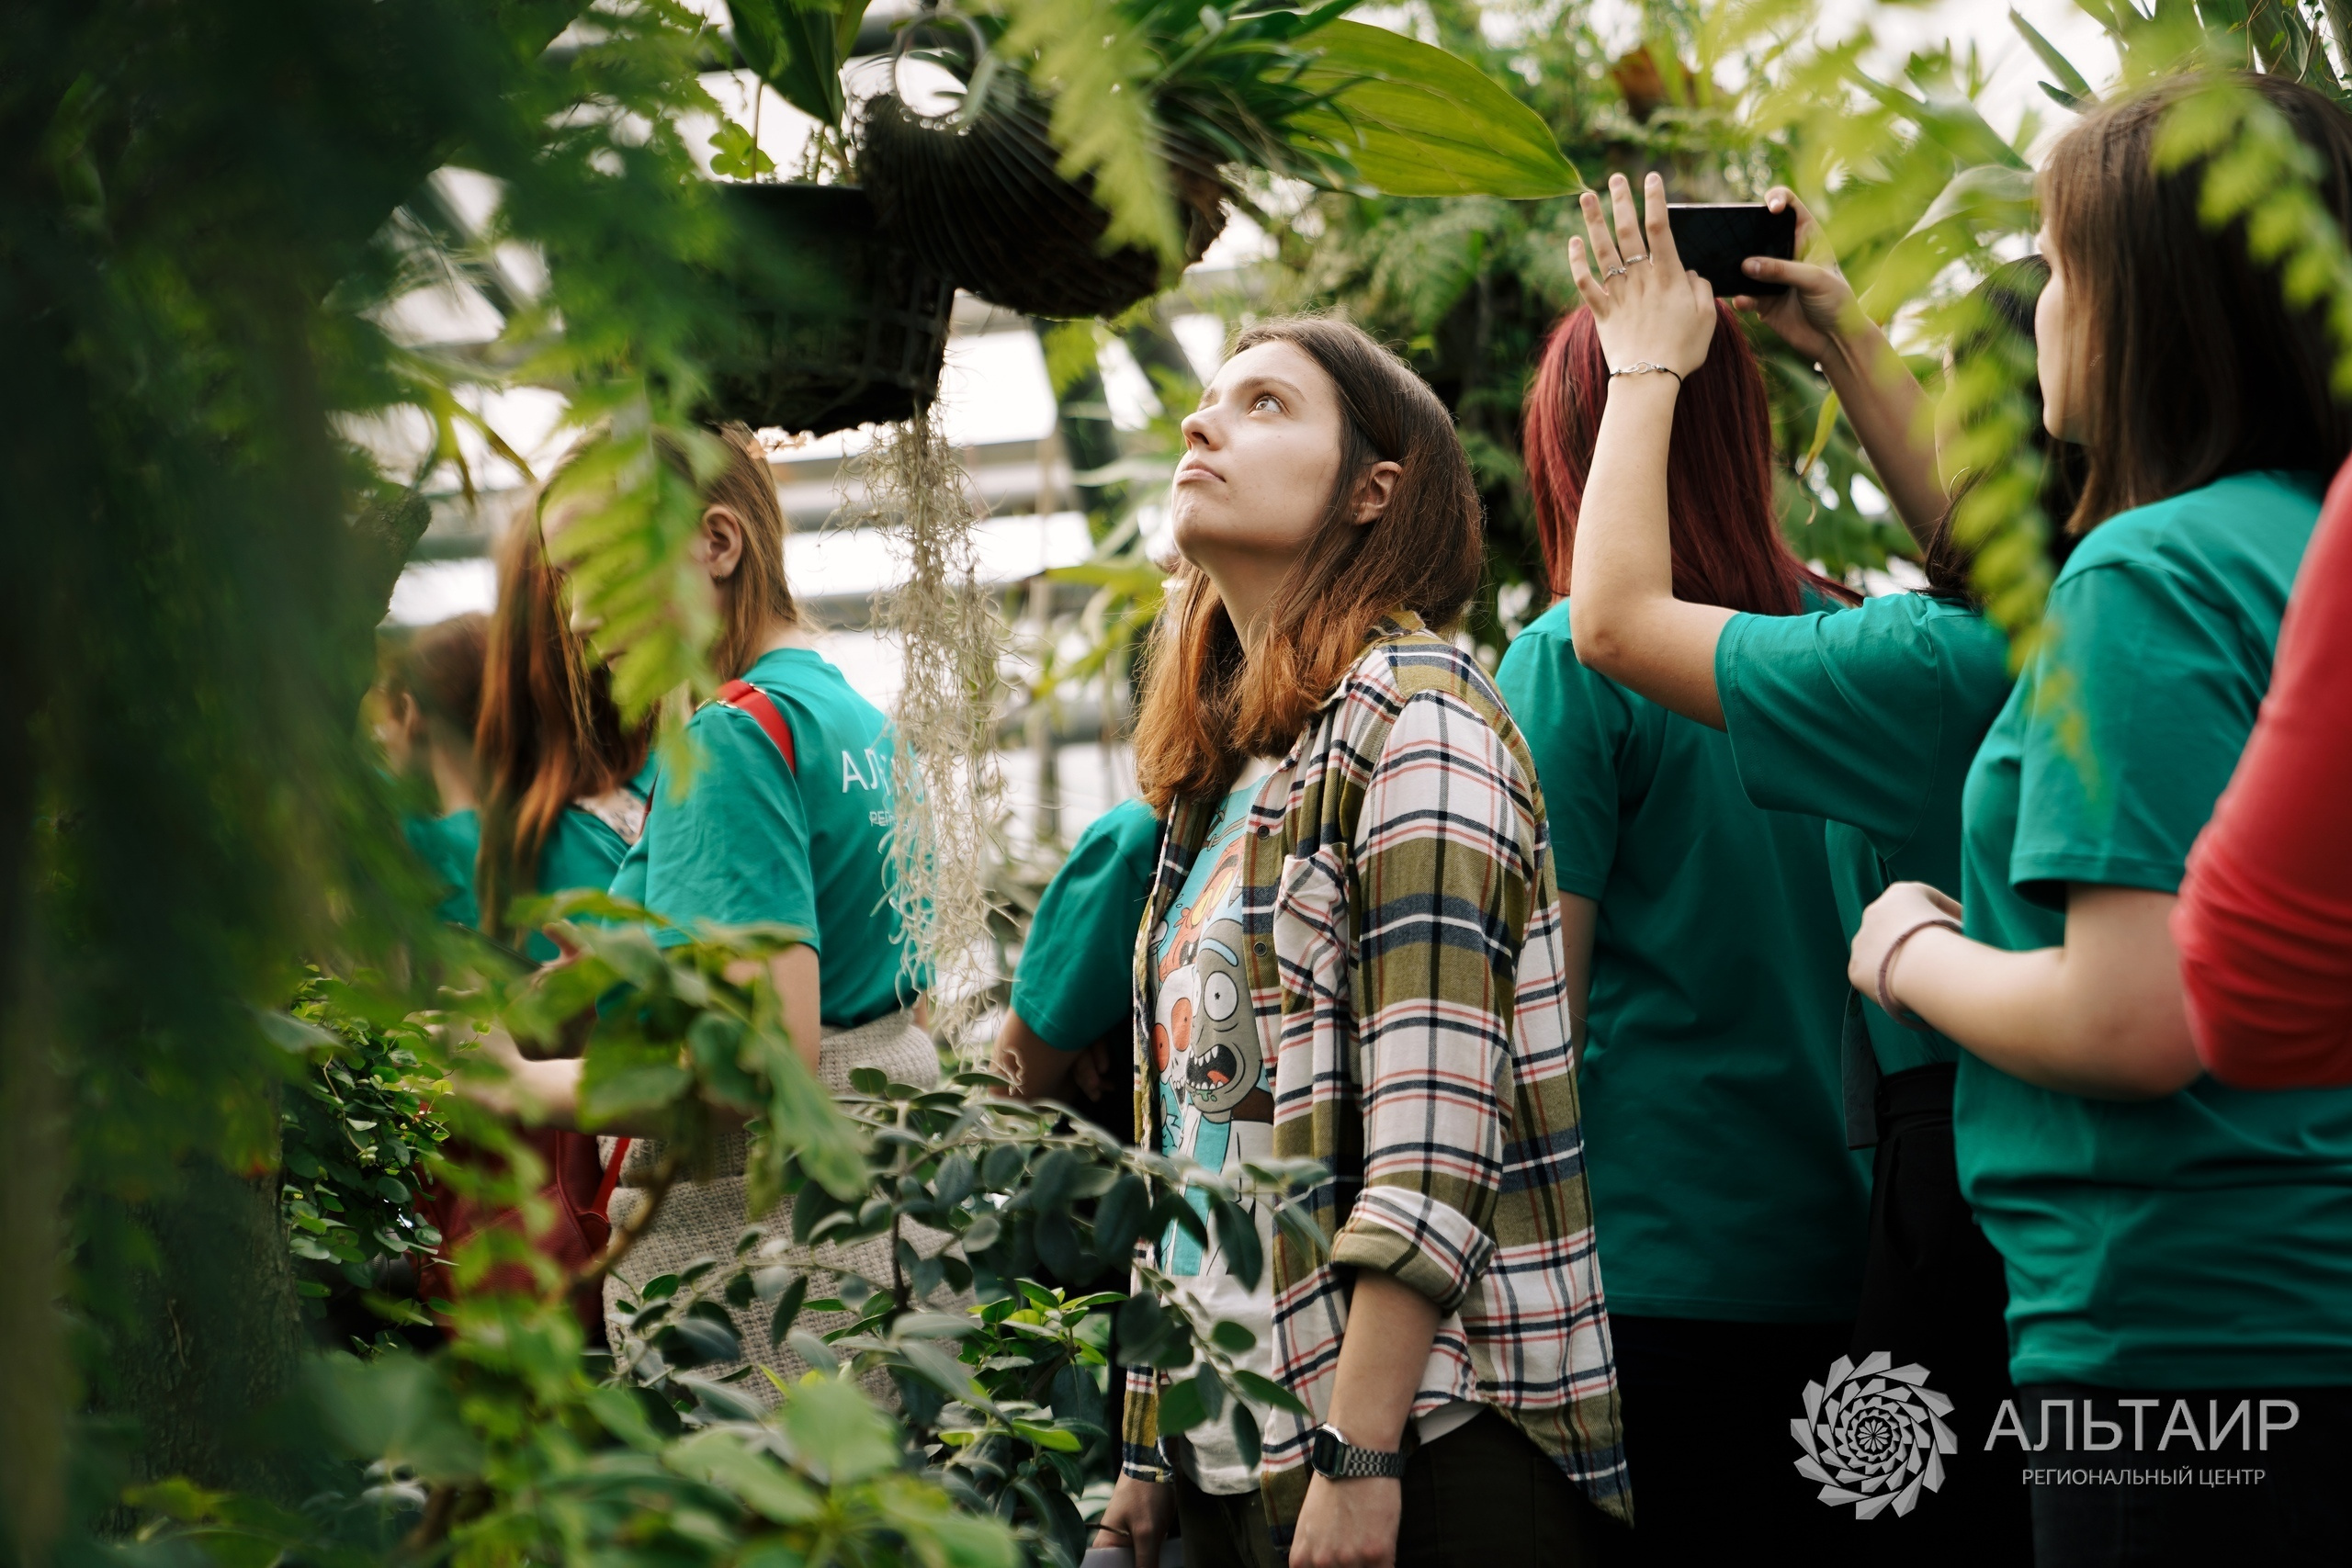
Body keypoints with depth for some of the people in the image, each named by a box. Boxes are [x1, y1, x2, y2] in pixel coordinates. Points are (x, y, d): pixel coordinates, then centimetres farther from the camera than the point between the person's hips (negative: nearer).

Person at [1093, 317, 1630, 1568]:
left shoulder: (1412, 714, -7)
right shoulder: (1223, 766, 17)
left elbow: (1435, 1126, -16)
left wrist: (1359, 1455, -22)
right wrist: (1150, 1451, 16)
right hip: (1234, 1450, 8)